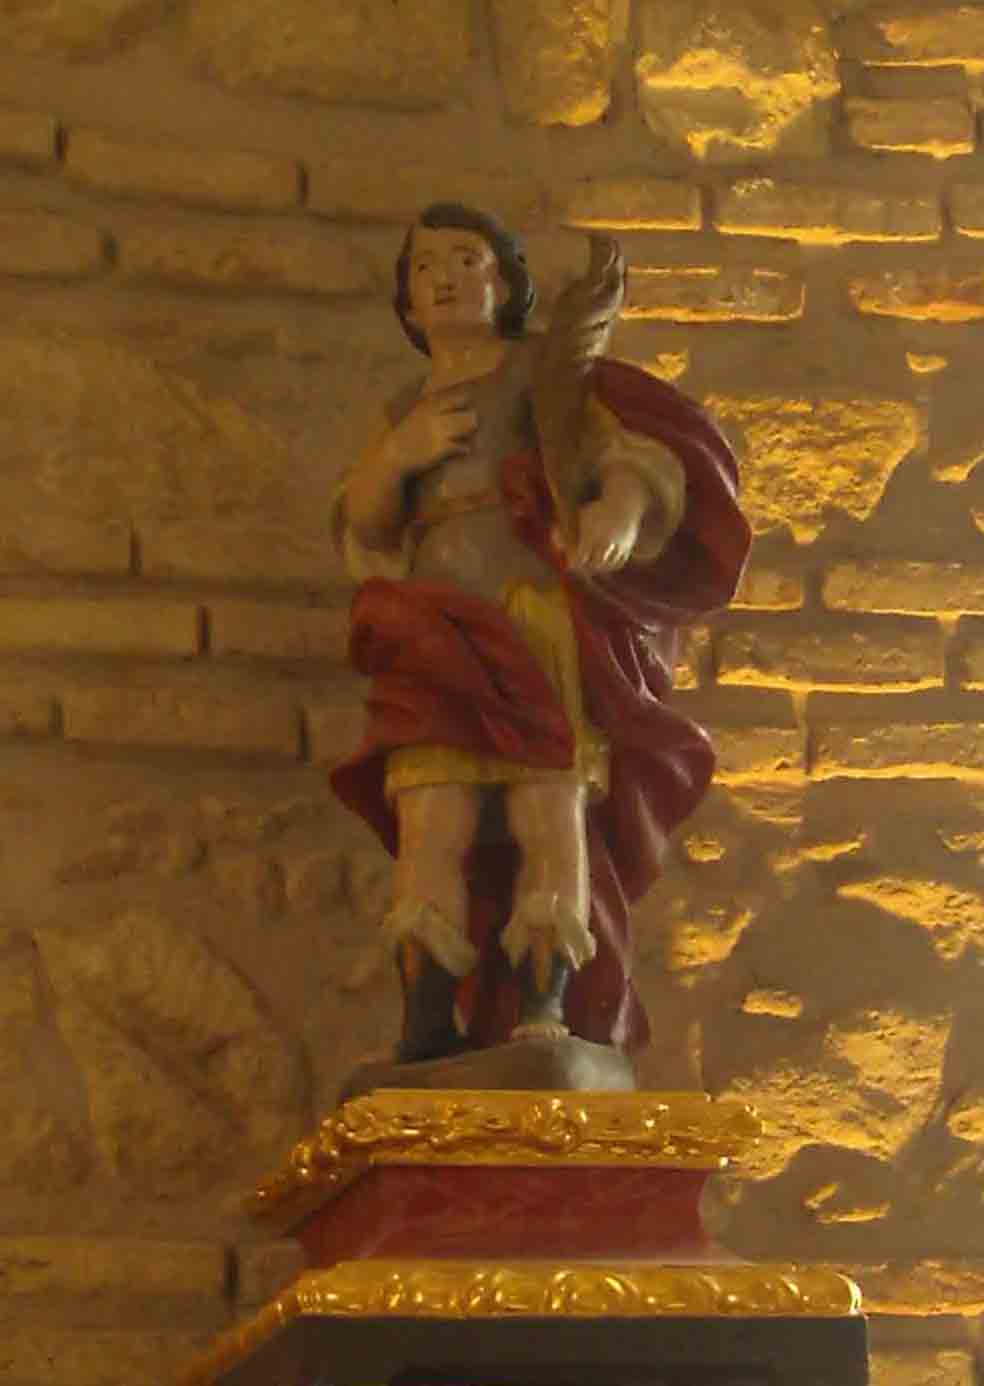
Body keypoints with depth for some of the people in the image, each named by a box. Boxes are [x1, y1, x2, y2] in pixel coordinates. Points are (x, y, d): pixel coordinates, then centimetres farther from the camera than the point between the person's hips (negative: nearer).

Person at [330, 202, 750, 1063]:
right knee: (431, 815, -15)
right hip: (442, 629, 3)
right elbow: (360, 526, 18)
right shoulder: (407, 411, 27)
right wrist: (398, 453, -2)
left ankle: (546, 1005, -28)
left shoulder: (546, 370, 14)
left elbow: (639, 451, 0)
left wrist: (621, 507, -24)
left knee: (548, 797, -21)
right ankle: (429, 1022, -23)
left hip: (540, 613, -3)